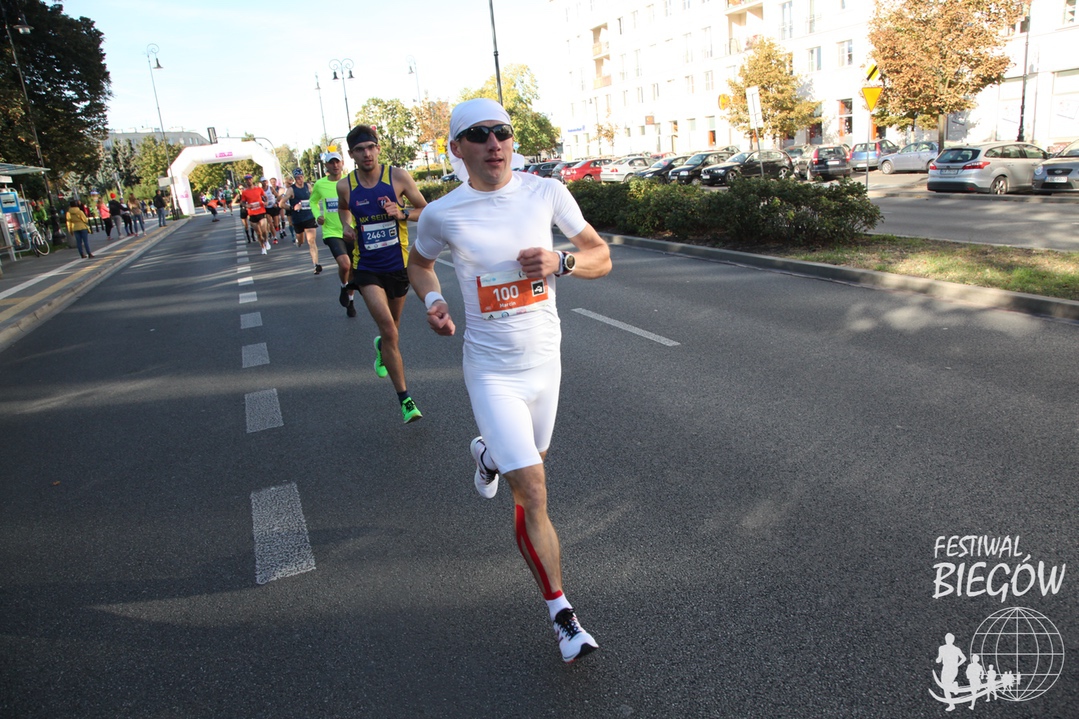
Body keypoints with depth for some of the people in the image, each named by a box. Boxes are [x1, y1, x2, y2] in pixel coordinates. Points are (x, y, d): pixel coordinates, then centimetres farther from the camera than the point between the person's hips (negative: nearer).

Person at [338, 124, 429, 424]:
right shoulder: (345, 186, -2)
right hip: (367, 267, -1)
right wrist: (346, 225, 1)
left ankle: (381, 348, 58)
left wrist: (403, 213, -18)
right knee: (389, 330, -16)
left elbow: (426, 210, 0)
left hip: (398, 264, 1)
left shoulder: (398, 177, -7)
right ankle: (404, 399, -8)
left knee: (392, 328, 19)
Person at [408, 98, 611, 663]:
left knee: (529, 463, 24)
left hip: (545, 361, 4)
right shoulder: (443, 214, -9)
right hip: (492, 371, -3)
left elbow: (601, 257, 3)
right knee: (532, 492, -10)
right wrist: (433, 301, -8)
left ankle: (486, 453, 61)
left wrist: (560, 263, -18)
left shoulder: (547, 192, -5)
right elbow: (418, 262, 12)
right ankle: (561, 615, 7)